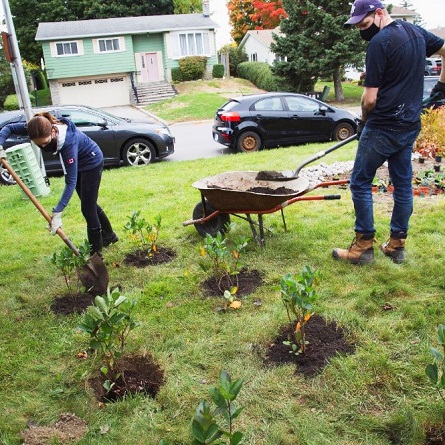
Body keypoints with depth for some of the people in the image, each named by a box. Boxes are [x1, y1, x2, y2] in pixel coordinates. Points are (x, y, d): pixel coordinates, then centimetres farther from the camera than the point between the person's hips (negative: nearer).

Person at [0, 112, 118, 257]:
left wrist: (57, 213, -43)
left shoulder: (68, 141, -41)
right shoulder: (38, 128, -23)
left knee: (87, 208, -7)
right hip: (77, 162, 8)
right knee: (89, 204, 18)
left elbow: (71, 181, -40)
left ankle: (96, 251, 5)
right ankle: (109, 235, 37)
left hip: (91, 162, -8)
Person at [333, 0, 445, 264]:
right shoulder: (416, 32, 11)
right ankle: (397, 245, 22)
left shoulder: (380, 42, -13)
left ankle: (364, 247, 6)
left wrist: (364, 122, 3)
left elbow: (370, 99, -15)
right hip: (410, 126, 8)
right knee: (403, 183, 12)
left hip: (383, 128, -8)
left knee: (361, 182, 2)